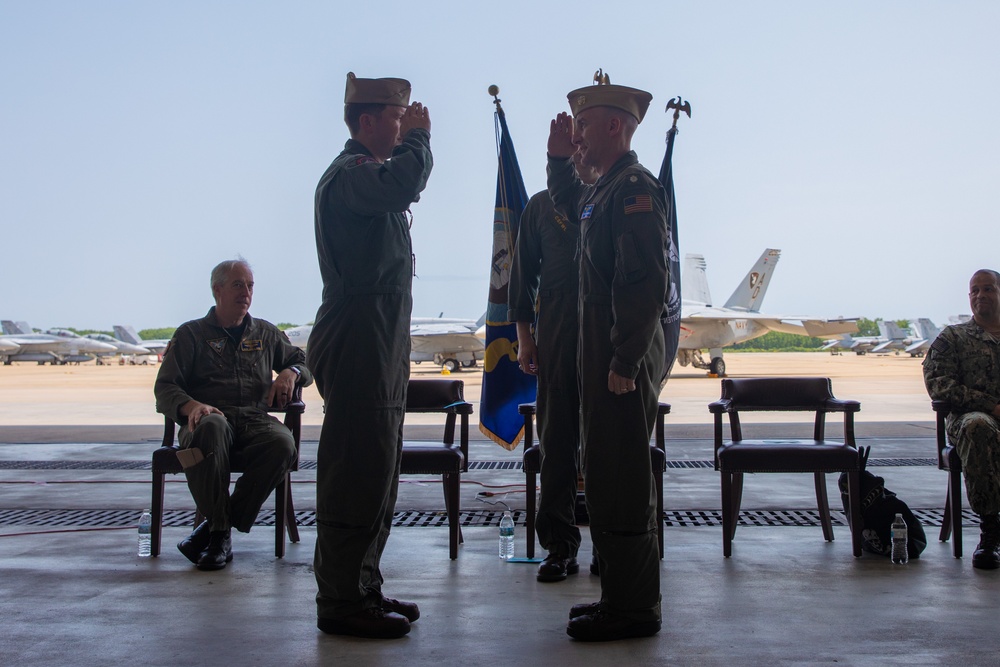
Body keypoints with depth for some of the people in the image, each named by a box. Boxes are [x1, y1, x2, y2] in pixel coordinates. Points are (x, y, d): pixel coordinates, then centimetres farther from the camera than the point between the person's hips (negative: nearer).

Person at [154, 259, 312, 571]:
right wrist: (192, 406, -18)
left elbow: (304, 361, 35)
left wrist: (290, 373, 8)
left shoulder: (266, 333, 26)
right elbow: (164, 387, 6)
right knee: (211, 427, -42)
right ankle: (220, 528, -27)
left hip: (255, 421, 3)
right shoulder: (191, 334, 15)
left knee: (283, 443, -34)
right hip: (209, 417, -2)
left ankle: (216, 528, -23)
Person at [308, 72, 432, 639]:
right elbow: (404, 185, -32)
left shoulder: (369, 172, 20)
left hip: (382, 344, 11)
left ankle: (363, 589, 24)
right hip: (358, 343, -11)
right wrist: (419, 138, -17)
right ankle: (342, 602, 0)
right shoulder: (349, 173, -13)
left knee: (377, 470, 15)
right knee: (359, 470, -8)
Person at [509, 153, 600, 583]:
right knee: (557, 439, 2)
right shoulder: (542, 205, 11)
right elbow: (523, 272, 11)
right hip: (556, 334, 1)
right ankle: (559, 544, 8)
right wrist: (524, 335, 5)